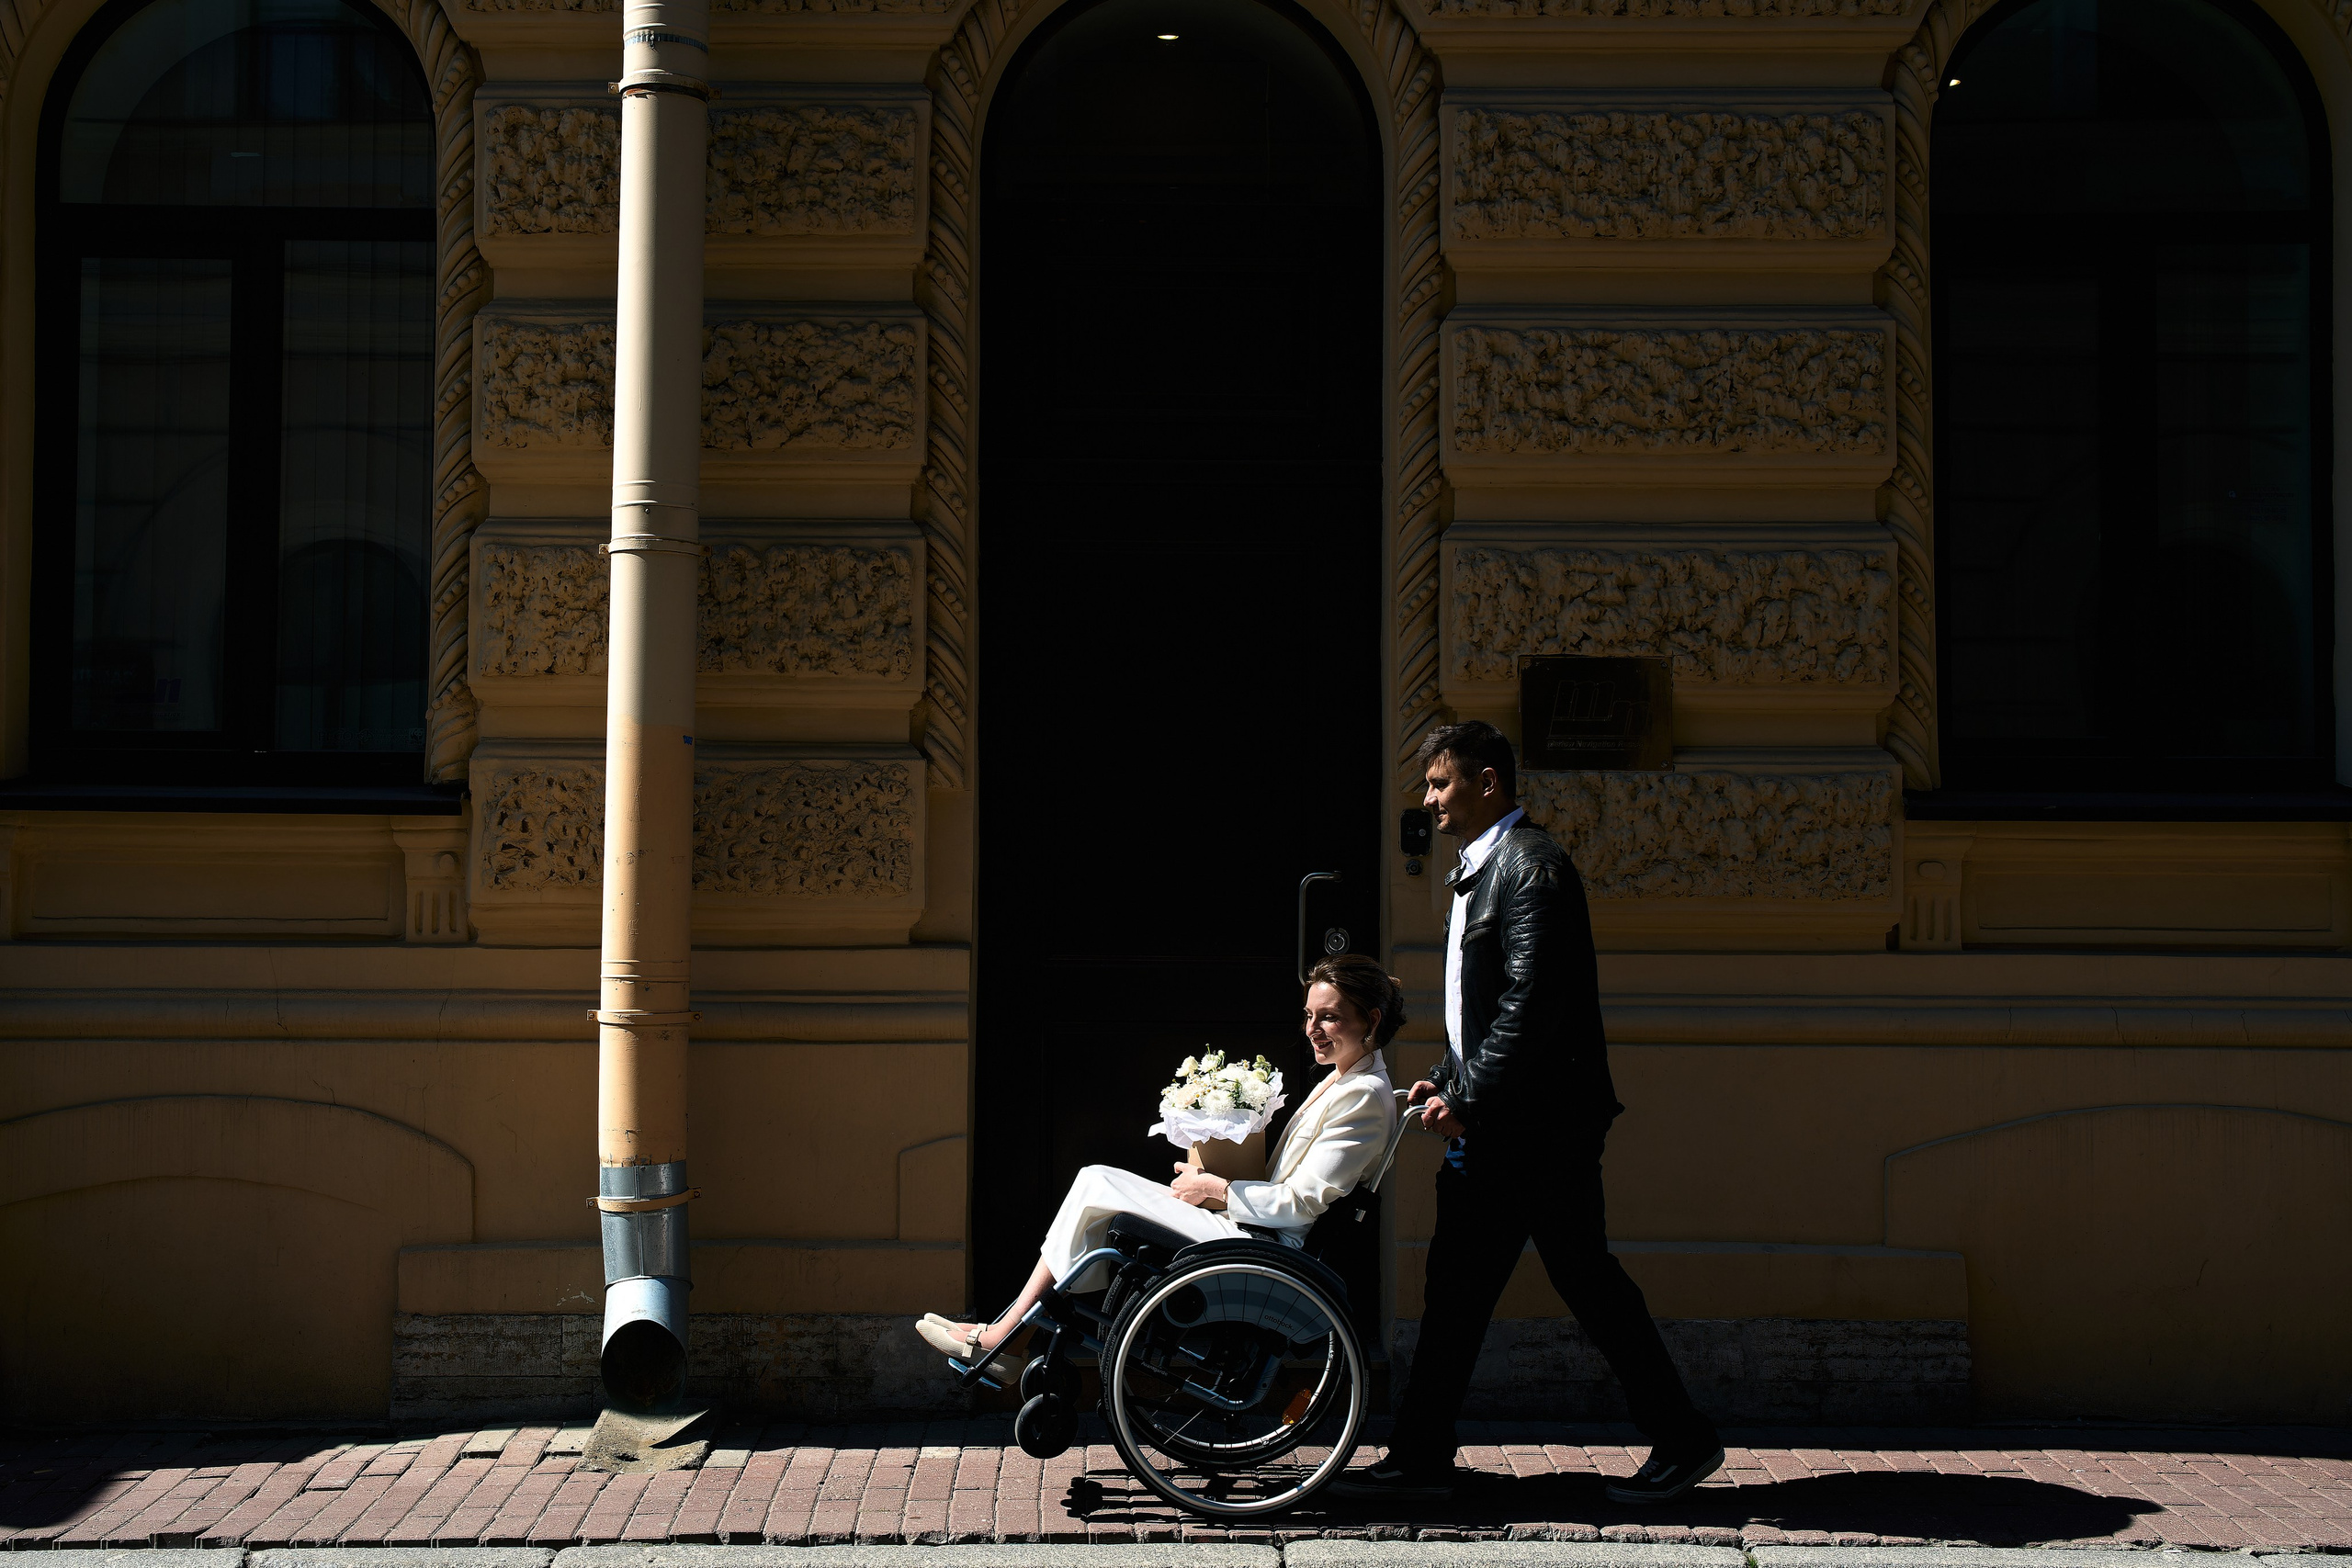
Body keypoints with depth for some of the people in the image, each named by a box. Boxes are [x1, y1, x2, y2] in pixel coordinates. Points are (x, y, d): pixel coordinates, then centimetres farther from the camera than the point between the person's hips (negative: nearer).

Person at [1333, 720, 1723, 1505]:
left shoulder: (1530, 863, -14)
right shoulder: (1480, 868, 17)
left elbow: (1532, 1001, -22)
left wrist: (1467, 1099, -20)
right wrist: (1446, 1082, 11)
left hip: (1541, 1122, -10)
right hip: (1491, 1125, 10)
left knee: (1585, 1278, -2)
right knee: (1456, 1288, 9)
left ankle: (1683, 1441, 9)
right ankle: (1420, 1459, 14)